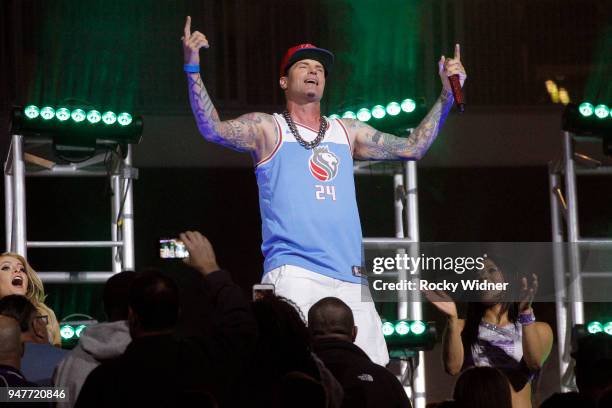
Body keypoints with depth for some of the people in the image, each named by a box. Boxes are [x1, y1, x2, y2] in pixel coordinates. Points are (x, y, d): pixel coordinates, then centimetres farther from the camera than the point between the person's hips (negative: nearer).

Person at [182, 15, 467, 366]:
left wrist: (447, 95, 18)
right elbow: (214, 129, -5)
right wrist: (193, 68, -16)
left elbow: (412, 148, 24)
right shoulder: (267, 129, 9)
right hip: (292, 272, -5)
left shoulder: (346, 132, 21)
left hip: (349, 277, 5)